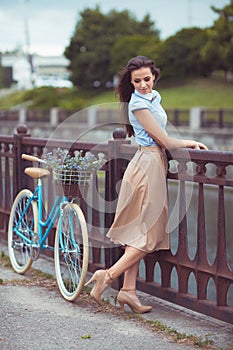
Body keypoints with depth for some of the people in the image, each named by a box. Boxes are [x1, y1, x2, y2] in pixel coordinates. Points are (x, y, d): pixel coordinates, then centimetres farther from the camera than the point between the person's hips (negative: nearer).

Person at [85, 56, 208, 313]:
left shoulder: (154, 97, 15)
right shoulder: (138, 103, -14)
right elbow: (164, 141, -14)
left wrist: (188, 143, 14)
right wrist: (191, 143, 0)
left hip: (154, 163, 9)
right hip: (148, 163, -9)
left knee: (140, 233, 7)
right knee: (147, 234, -7)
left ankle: (128, 290, 8)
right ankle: (108, 276, -6)